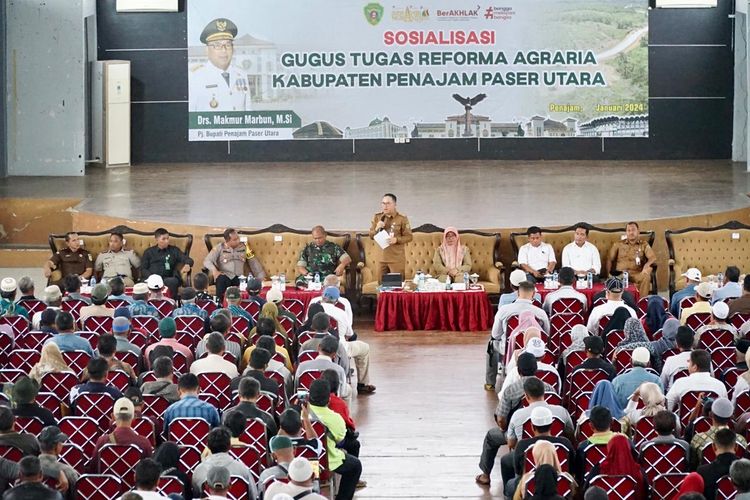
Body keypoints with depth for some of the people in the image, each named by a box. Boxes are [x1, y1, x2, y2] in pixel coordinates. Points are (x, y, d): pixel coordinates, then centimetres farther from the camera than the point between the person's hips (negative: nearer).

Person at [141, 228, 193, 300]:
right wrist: (151, 277, -6)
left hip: (168, 278, 0)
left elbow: (188, 260, 13)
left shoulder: (174, 250, 21)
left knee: (173, 281, -38)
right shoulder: (149, 252, 21)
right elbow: (143, 269, 16)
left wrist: (187, 265, -13)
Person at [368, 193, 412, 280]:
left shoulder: (402, 219, -4)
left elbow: (409, 237, -4)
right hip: (381, 258, 4)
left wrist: (396, 239, -20)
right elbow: (371, 236, 10)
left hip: (397, 258, -4)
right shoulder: (377, 217, 8)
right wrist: (376, 229, -11)